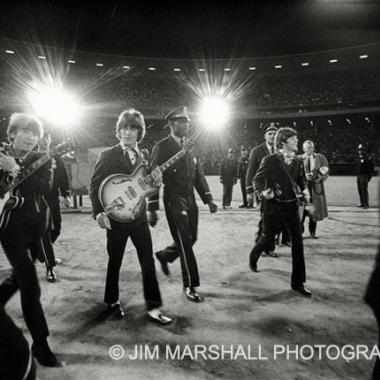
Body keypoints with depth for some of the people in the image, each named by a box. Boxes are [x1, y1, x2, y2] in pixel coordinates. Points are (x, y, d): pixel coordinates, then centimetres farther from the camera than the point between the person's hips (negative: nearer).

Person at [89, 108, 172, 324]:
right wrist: (99, 213, -17)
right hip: (116, 218, -3)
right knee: (115, 262, 11)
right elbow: (95, 186, -5)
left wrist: (155, 181, -9)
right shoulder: (108, 156, -5)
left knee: (148, 261, 3)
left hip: (139, 216, 4)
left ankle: (154, 307, 14)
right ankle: (112, 302, 33)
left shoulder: (143, 156, 8)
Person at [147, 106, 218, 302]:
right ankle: (189, 286, 12)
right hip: (174, 200, -6)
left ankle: (164, 255, 40)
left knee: (190, 239, 12)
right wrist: (152, 209, -12)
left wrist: (208, 199, 7)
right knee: (185, 242, -3)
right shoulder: (161, 147, -6)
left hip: (190, 200, 7)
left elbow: (199, 175, 15)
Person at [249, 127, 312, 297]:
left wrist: (305, 191, -3)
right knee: (267, 238, 8)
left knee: (297, 240, -1)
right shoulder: (270, 160, -9)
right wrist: (262, 192, -24)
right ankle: (253, 258, 43)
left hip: (292, 205, 4)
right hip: (273, 206, -4)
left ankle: (298, 282, 10)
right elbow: (257, 179, -5)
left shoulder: (298, 161, 6)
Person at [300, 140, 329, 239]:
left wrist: (320, 177, -12)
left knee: (315, 210, 6)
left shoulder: (320, 158, 9)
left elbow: (326, 173, 7)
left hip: (317, 187, 2)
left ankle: (313, 231, 22)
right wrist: (305, 176, -15)